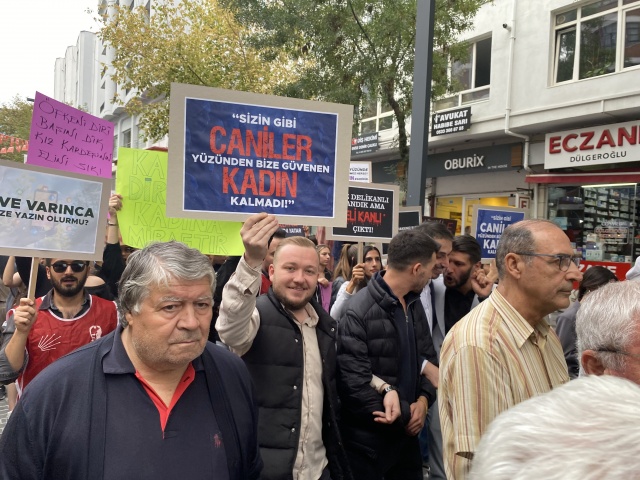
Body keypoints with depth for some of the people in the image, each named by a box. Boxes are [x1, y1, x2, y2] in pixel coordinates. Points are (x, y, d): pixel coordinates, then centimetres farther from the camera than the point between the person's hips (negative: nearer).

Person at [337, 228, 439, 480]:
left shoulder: (415, 304, 5)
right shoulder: (359, 311, -20)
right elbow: (353, 382, -23)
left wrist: (424, 400, -5)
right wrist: (403, 417, -14)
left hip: (408, 431, 7)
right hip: (368, 437, -7)